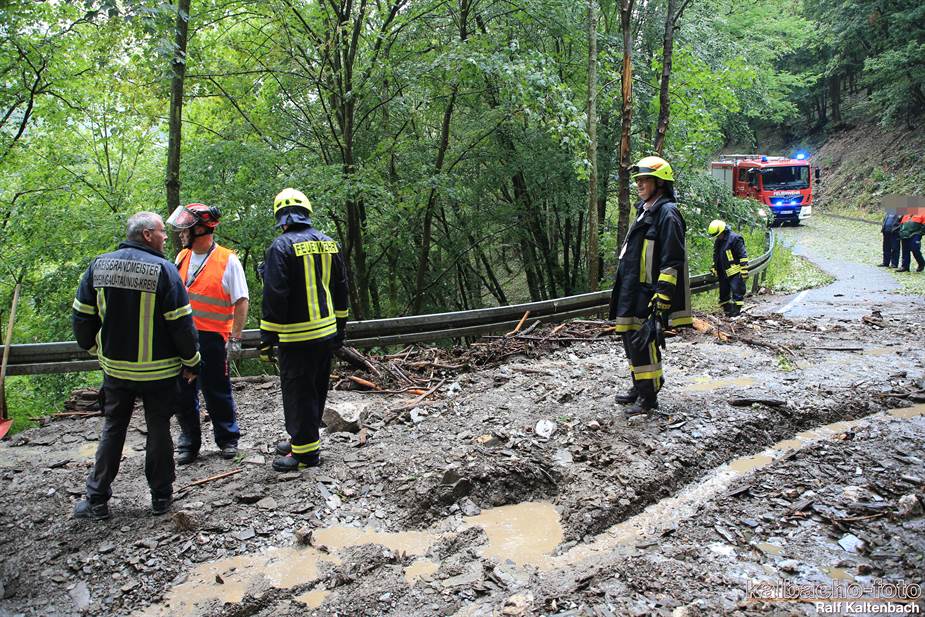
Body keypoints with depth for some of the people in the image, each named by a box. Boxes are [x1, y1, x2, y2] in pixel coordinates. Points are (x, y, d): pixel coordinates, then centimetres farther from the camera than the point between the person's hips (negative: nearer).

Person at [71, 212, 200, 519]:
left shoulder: (99, 265, 0)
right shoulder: (163, 269, -15)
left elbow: (82, 315, 7)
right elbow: (181, 322, -15)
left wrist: (93, 347, 23)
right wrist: (191, 362, -3)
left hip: (115, 367, 4)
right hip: (158, 371, -4)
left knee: (112, 430, 16)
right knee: (158, 430, 8)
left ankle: (97, 500, 20)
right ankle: (161, 497, 17)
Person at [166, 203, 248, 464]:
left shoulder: (228, 260, -8)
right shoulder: (183, 257, 10)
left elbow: (241, 301, -9)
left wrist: (235, 338, -13)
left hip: (212, 338, -5)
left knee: (217, 393, 5)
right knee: (183, 393, 10)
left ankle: (228, 439, 23)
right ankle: (189, 443, 23)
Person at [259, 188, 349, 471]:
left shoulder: (281, 247, -14)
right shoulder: (329, 244, 7)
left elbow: (274, 297, -17)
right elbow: (340, 289, 14)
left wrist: (267, 338, -11)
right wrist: (339, 327, 23)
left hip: (297, 337, -7)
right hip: (326, 332, 7)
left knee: (297, 392, 3)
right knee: (316, 389, 17)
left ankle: (306, 451, 9)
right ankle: (303, 439, 32)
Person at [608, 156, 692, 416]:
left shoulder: (667, 214, -12)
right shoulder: (644, 210, 18)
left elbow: (672, 261, -18)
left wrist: (662, 297, -21)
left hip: (648, 294, -10)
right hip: (632, 292, 10)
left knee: (643, 343, -6)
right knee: (631, 339, 15)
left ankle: (649, 397, 4)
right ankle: (639, 387, 28)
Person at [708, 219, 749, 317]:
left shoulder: (735, 238, -13)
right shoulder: (717, 241, 12)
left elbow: (743, 256, -14)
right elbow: (715, 257, 24)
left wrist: (744, 270, -16)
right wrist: (714, 269, 24)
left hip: (735, 272, -8)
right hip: (723, 273, 8)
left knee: (736, 292, -7)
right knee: (724, 292, 11)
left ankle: (735, 310, -5)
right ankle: (727, 309, 20)